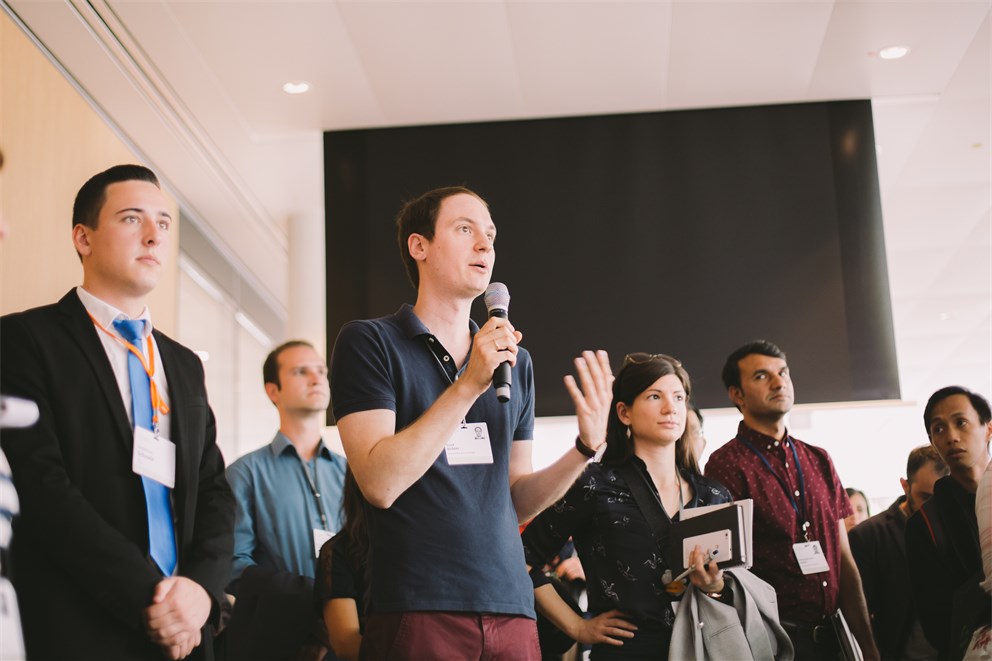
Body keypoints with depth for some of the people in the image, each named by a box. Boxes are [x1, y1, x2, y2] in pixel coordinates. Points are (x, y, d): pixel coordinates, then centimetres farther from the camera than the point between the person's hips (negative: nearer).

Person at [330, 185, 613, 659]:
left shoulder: (515, 361, 12)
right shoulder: (369, 342, -2)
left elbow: (516, 500, 14)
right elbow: (380, 484, -14)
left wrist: (586, 448, -2)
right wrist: (469, 385, -18)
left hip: (511, 609, 5)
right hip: (417, 613, -5)